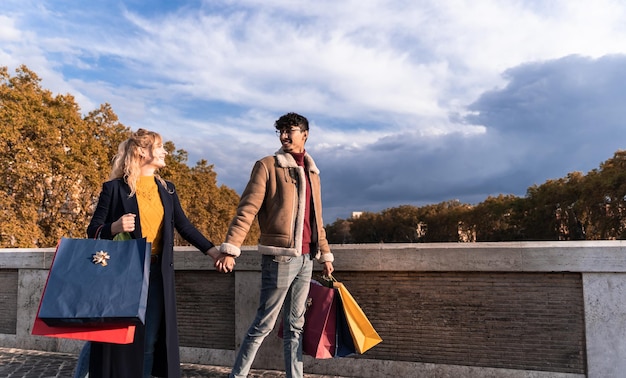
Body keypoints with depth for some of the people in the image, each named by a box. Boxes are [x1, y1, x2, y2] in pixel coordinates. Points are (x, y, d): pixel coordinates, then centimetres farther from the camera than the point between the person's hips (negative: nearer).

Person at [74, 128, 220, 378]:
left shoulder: (167, 189, 11)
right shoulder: (114, 188, -3)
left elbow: (184, 226, 11)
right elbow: (93, 231, -2)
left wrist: (212, 250, 4)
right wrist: (115, 227, -23)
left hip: (157, 273, 4)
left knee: (151, 339, 7)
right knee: (118, 336, 1)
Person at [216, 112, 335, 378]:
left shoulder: (312, 172, 16)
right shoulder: (268, 166, -2)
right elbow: (247, 210, -10)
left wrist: (325, 254, 20)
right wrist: (230, 249, -19)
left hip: (306, 257, 6)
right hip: (280, 256, -6)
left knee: (295, 325, 12)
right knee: (264, 323, 1)